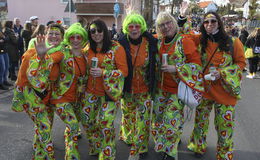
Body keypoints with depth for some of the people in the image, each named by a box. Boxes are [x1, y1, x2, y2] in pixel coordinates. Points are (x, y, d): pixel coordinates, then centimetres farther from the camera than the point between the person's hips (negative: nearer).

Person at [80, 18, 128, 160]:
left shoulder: (116, 48, -10)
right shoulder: (88, 49, 7)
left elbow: (124, 71, -12)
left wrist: (103, 72, -21)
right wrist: (90, 72, 5)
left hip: (109, 92, -5)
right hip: (91, 91, 6)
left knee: (105, 124, -6)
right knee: (86, 121, 12)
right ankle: (95, 148, 38)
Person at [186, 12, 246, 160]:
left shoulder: (233, 42, -6)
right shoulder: (200, 40, 1)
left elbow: (241, 63, -2)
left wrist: (222, 73, -15)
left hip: (225, 91, -3)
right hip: (204, 88, 3)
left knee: (225, 125, 4)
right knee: (200, 120, 18)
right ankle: (199, 146, 42)